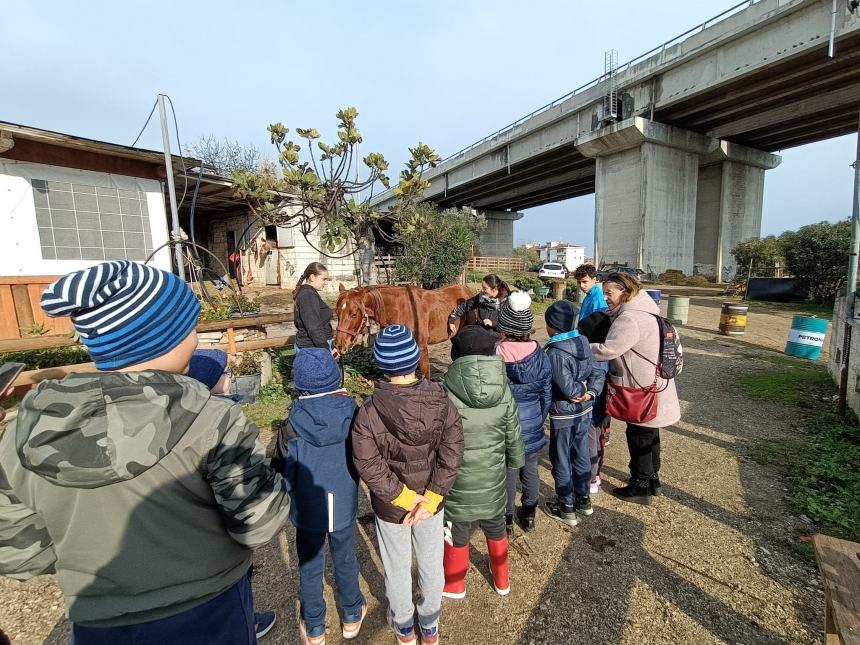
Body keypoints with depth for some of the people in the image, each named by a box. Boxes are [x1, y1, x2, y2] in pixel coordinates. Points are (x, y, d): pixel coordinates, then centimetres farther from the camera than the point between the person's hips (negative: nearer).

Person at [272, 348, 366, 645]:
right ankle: (351, 616, 47)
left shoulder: (292, 426, -24)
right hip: (344, 508, 2)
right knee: (345, 561, 25)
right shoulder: (353, 415, -20)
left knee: (310, 570, 22)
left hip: (308, 511, -1)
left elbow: (282, 473, -10)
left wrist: (287, 499, 9)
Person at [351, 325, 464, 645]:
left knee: (397, 567, 24)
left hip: (389, 506, -1)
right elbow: (451, 455, -19)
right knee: (432, 563, 25)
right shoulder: (442, 401, -19)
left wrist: (404, 497, -15)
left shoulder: (369, 411, -25)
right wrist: (430, 498, -15)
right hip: (432, 500, 2)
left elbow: (369, 466, -23)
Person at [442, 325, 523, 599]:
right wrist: (515, 462, 17)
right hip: (493, 478, 3)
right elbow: (514, 436, -1)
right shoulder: (503, 391, -12)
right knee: (496, 528, 27)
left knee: (458, 533, 20)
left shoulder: (447, 392, -23)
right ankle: (502, 581, 49)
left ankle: (454, 586, 44)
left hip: (457, 479, -3)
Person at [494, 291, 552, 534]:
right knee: (530, 470, 20)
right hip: (532, 425, 3)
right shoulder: (540, 355, -11)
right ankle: (528, 514, 39)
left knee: (507, 472, 14)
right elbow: (547, 394, -1)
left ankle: (507, 519, 31)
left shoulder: (495, 354, -20)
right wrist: (540, 419, 15)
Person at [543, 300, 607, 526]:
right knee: (581, 454, 22)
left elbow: (567, 388, -26)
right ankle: (583, 499, 38)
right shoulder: (582, 344, -2)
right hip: (585, 411, 7)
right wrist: (590, 392, -11)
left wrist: (582, 389, -7)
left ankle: (567, 508, 24)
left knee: (561, 460, 10)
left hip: (563, 415, -7)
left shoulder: (555, 353, -25)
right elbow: (598, 373, 0)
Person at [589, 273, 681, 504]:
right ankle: (652, 479, 40)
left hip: (643, 390, -10)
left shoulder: (630, 319, -26)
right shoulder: (642, 310, 7)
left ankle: (640, 487, 23)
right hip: (653, 385, 10)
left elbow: (607, 350, -30)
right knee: (650, 434, 22)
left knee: (639, 436, 6)